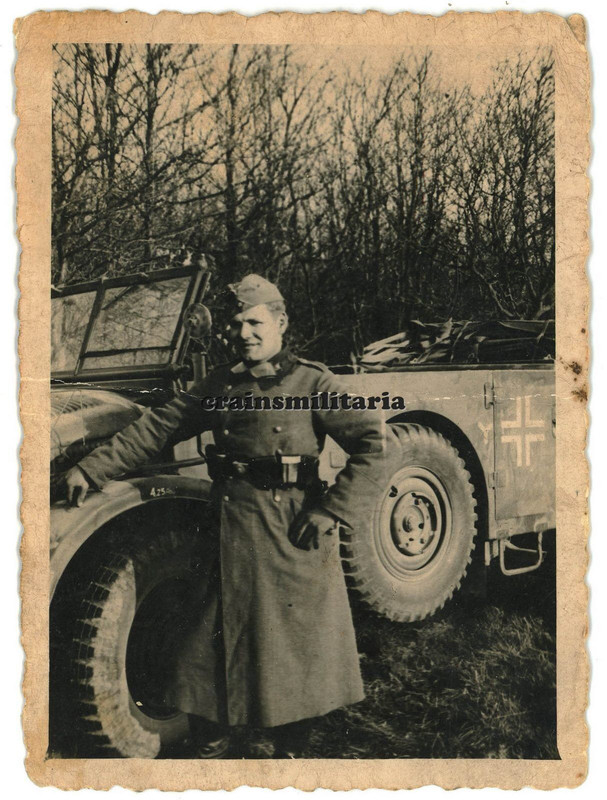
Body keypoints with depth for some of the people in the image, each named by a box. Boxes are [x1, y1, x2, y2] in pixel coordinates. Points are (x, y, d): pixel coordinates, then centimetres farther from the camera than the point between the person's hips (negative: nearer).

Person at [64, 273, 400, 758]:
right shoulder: (221, 386, 10)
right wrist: (92, 469, 7)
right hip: (230, 534, 4)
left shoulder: (312, 383, -5)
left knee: (296, 647, 7)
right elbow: (158, 428, 13)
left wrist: (332, 512, -17)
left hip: (291, 536, -4)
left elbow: (380, 446, -12)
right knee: (214, 645, 10)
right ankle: (210, 747, 29)